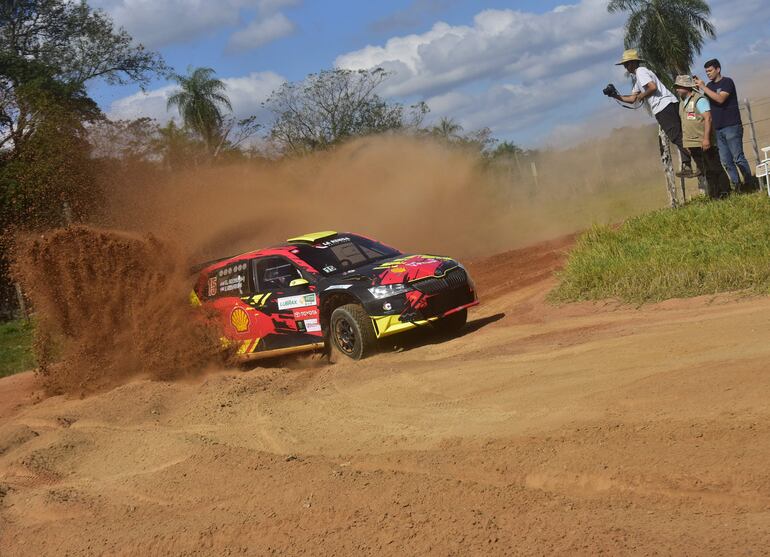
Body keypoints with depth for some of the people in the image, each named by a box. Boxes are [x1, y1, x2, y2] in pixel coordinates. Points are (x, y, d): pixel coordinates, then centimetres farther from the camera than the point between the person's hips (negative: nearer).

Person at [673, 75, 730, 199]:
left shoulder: (699, 99, -10)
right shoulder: (682, 102, 15)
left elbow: (708, 118, -17)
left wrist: (706, 138, -24)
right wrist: (685, 141, 16)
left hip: (705, 142, -8)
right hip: (692, 144, 8)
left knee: (714, 168, -3)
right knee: (705, 171, 9)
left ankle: (724, 192, 4)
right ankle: (714, 195, 13)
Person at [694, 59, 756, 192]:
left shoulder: (727, 82, -5)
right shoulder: (709, 85, 15)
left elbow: (720, 99, -20)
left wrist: (703, 87, -18)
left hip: (731, 126, -6)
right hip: (717, 129, 6)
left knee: (738, 158, -6)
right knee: (726, 161, 2)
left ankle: (749, 182, 4)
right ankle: (736, 185, 7)